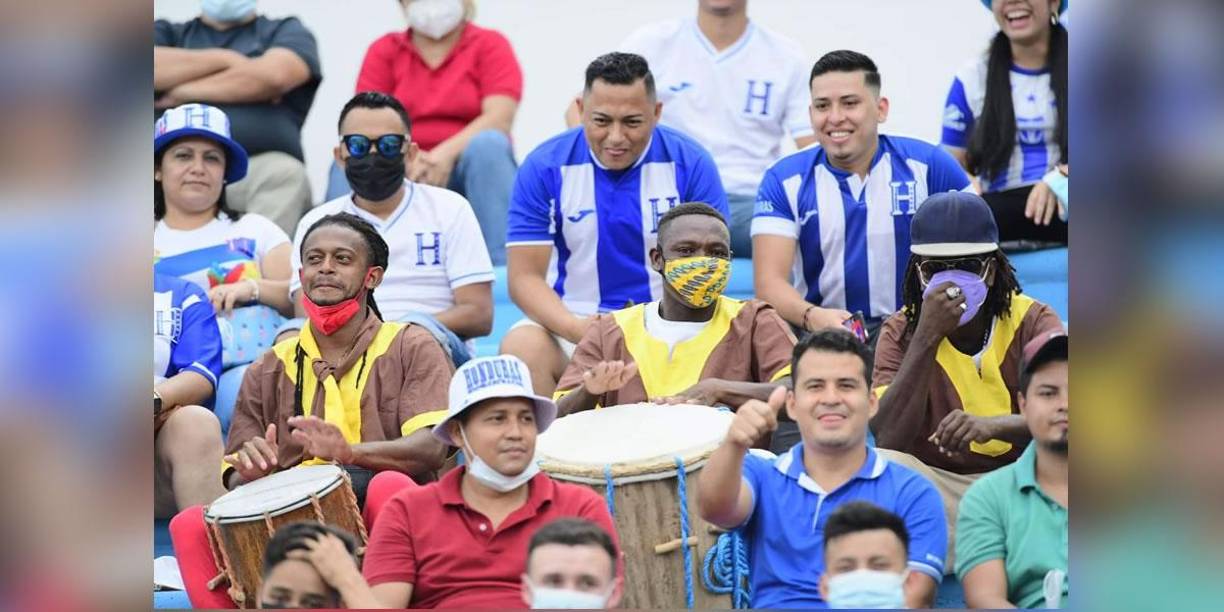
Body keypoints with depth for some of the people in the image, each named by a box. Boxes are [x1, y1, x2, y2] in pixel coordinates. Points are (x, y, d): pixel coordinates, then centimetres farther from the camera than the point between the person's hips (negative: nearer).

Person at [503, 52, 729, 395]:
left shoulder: (691, 164, -2)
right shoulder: (544, 168, -3)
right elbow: (525, 277, -5)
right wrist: (575, 328, -25)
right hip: (572, 322, 0)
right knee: (521, 346, -31)